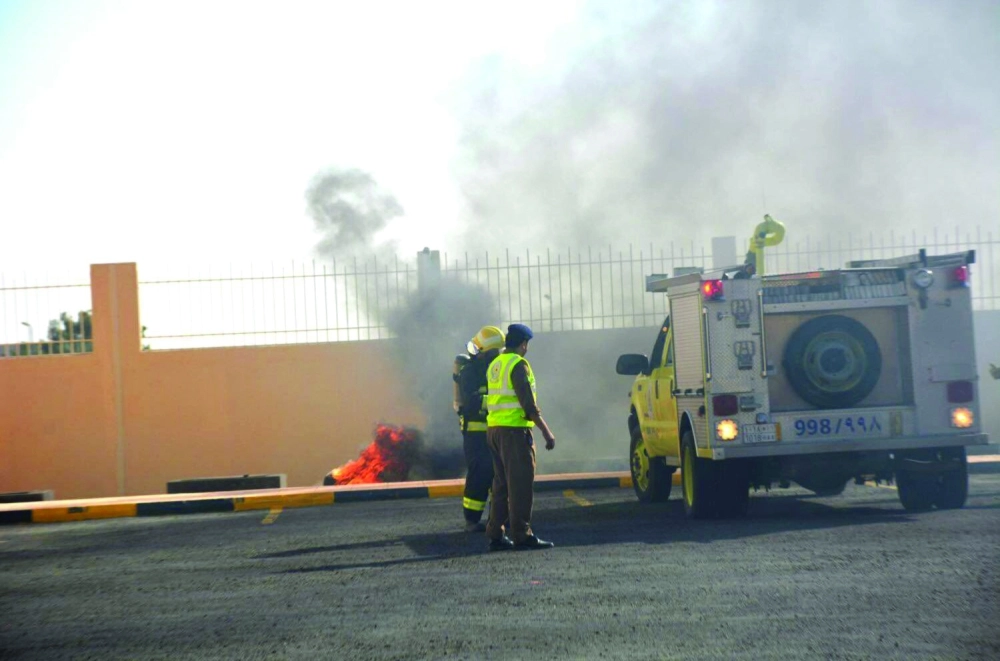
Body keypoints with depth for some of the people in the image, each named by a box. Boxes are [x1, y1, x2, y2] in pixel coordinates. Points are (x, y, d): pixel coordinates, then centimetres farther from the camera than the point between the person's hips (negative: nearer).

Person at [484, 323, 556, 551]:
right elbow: (528, 402, -16)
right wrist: (546, 431, -14)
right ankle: (522, 535, -7)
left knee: (502, 484, 13)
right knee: (520, 484, -6)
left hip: (493, 428, 9)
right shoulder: (518, 364, -11)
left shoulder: (495, 364, 16)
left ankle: (496, 534, 12)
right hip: (514, 430, -9)